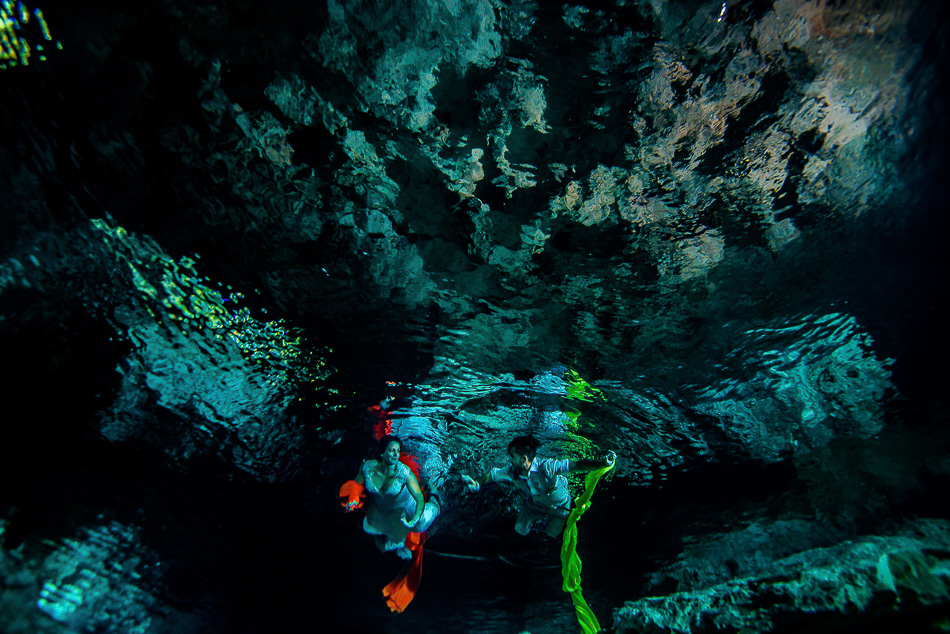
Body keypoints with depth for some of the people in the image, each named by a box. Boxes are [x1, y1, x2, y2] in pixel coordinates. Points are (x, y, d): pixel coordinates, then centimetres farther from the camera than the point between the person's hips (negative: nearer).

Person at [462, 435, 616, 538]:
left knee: (552, 532, 12)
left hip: (559, 503, -3)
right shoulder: (512, 472, -30)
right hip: (535, 502, 4)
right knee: (520, 530, 6)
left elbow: (576, 465, -50)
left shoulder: (546, 467, -46)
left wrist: (603, 463, -60)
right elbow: (492, 474, -15)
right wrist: (476, 483, -36)